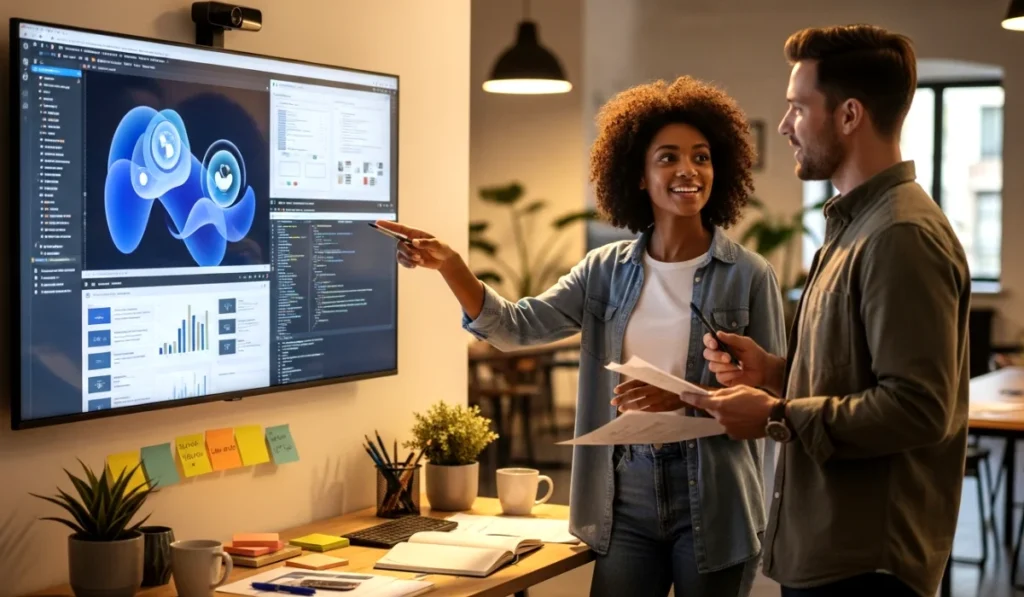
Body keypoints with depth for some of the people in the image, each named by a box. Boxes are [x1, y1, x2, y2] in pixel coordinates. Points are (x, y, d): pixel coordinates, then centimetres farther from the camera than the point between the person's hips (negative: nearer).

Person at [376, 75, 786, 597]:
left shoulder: (749, 276, -6)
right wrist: (449, 265, -17)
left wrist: (683, 398, -20)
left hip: (711, 506, -2)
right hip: (626, 502, 3)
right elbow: (517, 326, -2)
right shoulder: (607, 270, 4)